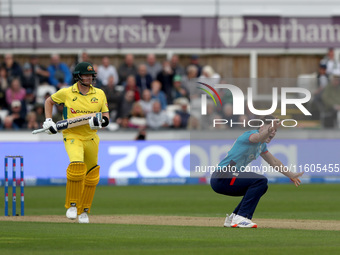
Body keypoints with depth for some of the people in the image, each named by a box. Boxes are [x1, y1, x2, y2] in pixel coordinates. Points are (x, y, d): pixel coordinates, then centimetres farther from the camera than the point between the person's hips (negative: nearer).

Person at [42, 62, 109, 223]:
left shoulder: (100, 94, 4)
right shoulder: (66, 93, -2)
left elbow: (106, 116, 6)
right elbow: (49, 101, 15)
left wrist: (102, 122, -17)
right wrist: (48, 121, 4)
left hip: (91, 137, 4)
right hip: (72, 136, -4)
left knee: (92, 175, 7)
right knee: (77, 165, -27)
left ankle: (83, 210, 24)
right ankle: (72, 204, -13)